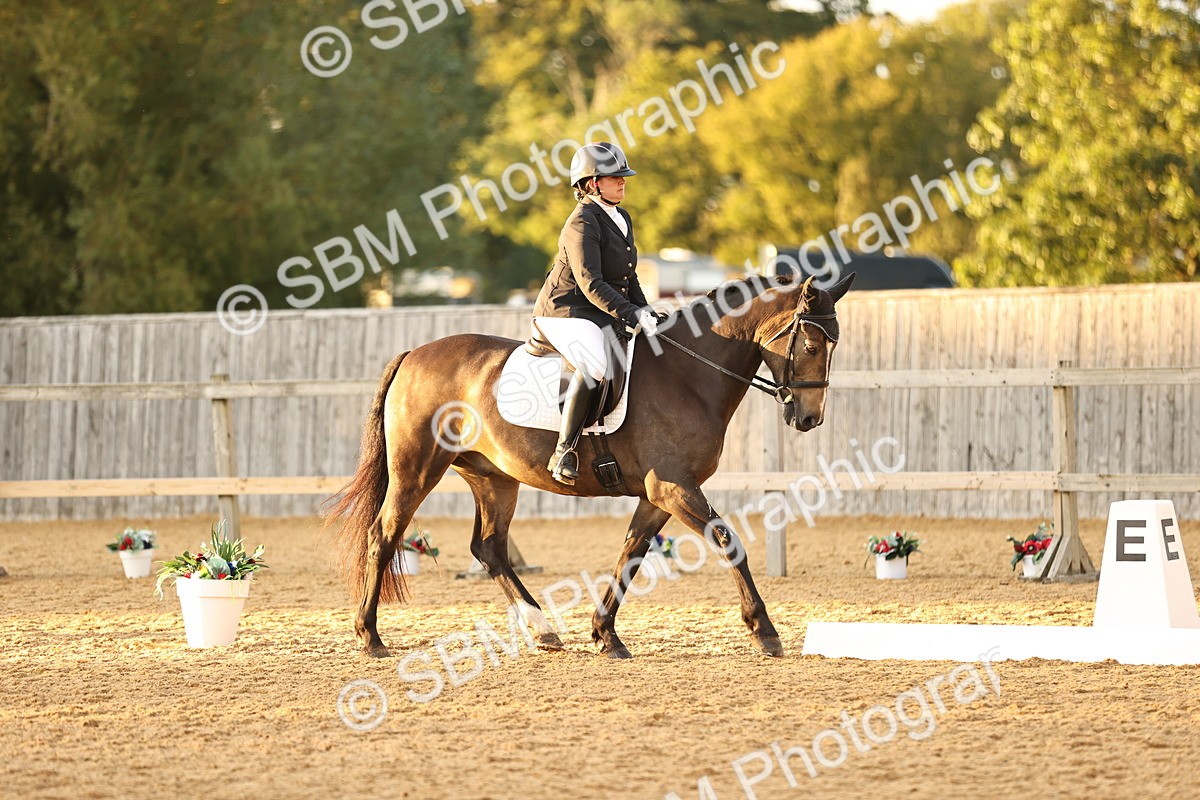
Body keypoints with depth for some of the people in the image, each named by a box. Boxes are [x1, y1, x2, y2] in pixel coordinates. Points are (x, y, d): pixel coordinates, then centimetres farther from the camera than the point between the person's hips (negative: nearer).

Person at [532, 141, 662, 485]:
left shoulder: (622, 219, 15)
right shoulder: (583, 222, -14)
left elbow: (629, 278, 21)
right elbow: (590, 283, -22)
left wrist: (645, 312, 5)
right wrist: (631, 315, -27)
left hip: (604, 315, 10)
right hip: (566, 313, -10)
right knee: (597, 363, -36)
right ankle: (564, 451, -34)